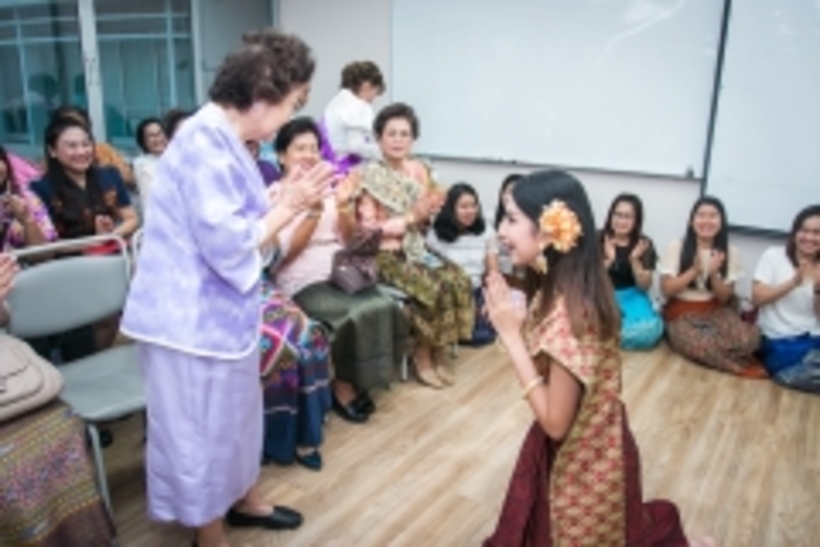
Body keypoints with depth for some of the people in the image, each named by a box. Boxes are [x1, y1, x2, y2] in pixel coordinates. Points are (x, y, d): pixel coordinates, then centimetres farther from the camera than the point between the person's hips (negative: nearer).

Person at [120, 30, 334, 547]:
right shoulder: (205, 145, -23)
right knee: (202, 429, 9)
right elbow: (230, 248, -26)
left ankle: (244, 498, 46)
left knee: (235, 414, 25)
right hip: (192, 319, -10)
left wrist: (289, 202, 4)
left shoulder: (225, 141, 8)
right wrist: (288, 206, -16)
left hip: (221, 311, 10)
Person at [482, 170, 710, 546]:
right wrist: (513, 322, -7)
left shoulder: (569, 313, -32)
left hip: (583, 463, -8)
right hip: (577, 453, 8)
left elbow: (555, 421, -26)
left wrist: (510, 334, -26)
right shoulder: (560, 289, -4)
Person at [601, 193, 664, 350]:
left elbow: (644, 286, -4)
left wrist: (635, 260, -21)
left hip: (630, 296, 2)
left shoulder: (644, 245, -1)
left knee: (649, 330, -29)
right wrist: (608, 260, -26)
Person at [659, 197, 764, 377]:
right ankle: (739, 366, -9)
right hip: (682, 313, -2)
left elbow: (724, 299, 0)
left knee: (750, 338, -31)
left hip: (716, 311, 2)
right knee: (699, 345, -37)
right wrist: (694, 270, -17)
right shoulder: (676, 247, -4)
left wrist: (714, 274, -18)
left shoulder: (730, 253, 2)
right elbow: (666, 289, -8)